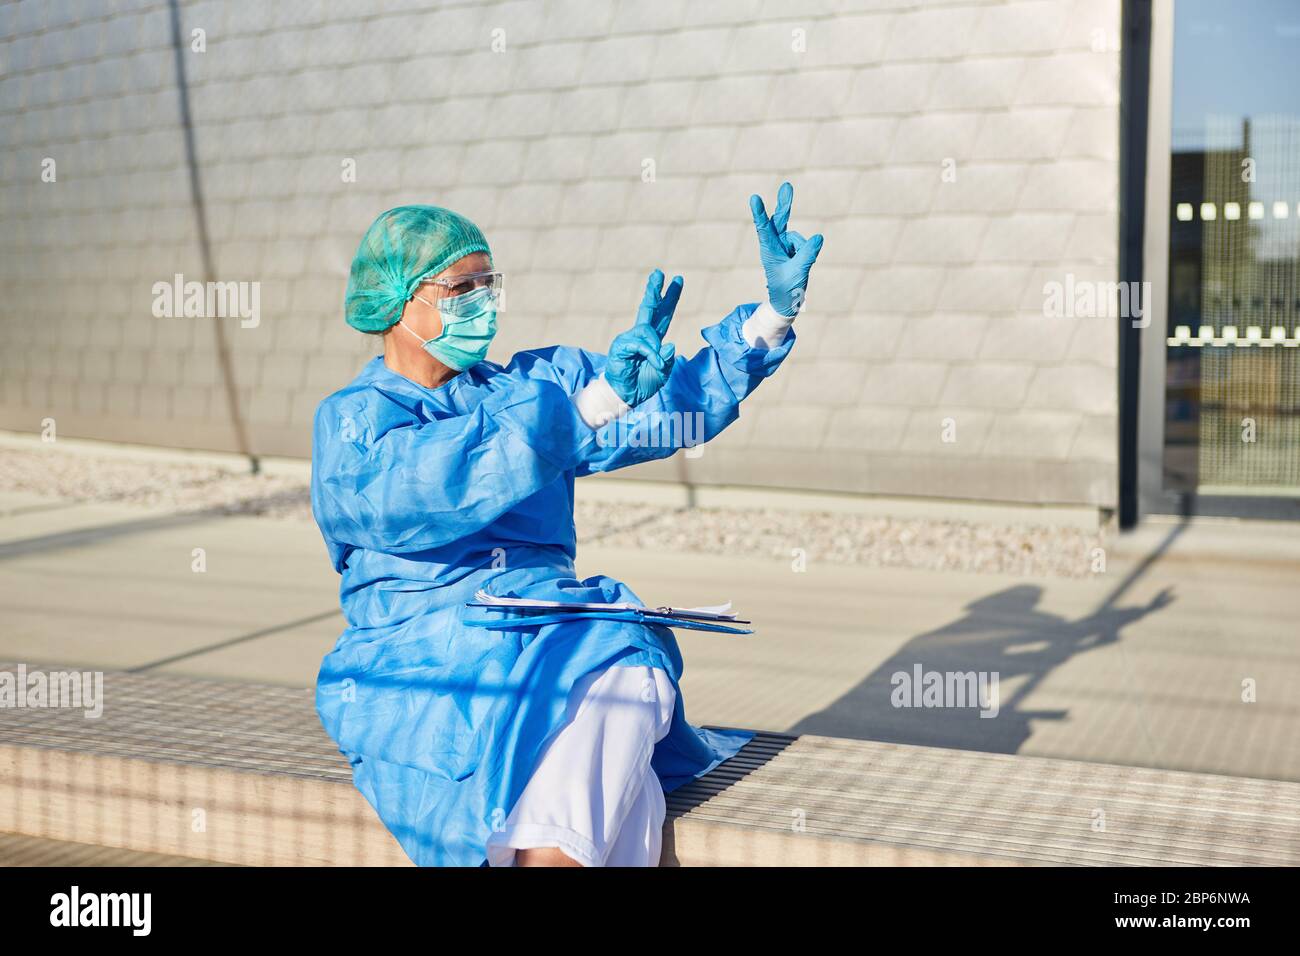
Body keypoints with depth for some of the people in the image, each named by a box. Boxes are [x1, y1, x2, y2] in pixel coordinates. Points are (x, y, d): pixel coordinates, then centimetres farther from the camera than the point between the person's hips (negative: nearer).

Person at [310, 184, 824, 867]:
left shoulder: (532, 384, 17)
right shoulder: (350, 423, 3)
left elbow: (675, 404, 12)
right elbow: (429, 491, -18)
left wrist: (774, 309, 0)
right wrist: (598, 398, -25)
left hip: (559, 638, 4)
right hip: (418, 651, -3)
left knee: (623, 672, -28)